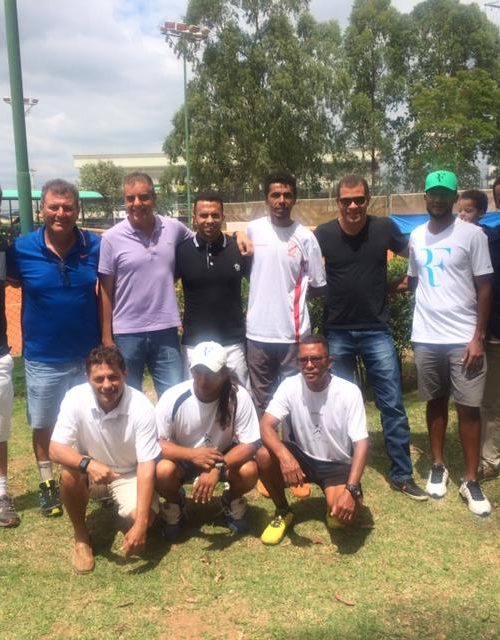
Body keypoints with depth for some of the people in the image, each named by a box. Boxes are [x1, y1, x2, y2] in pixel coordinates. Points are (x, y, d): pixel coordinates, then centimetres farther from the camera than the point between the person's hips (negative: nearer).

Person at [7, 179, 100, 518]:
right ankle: (48, 483, 37)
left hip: (88, 355, 0)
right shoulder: (22, 248, -9)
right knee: (43, 425, 16)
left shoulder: (97, 246, -7)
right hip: (42, 358, 0)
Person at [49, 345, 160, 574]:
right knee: (69, 474, -32)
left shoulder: (141, 408, -28)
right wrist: (88, 464, -45)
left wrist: (141, 523, -35)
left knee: (142, 518, -25)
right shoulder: (75, 398, -24)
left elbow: (147, 466, -28)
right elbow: (55, 449, -23)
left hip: (129, 473, -1)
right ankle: (81, 538, -6)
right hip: (90, 467, 1)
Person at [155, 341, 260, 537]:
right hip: (183, 458, 0)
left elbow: (249, 444, -22)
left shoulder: (239, 397, -25)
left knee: (249, 471, -29)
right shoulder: (173, 398, -25)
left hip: (225, 458, 1)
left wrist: (217, 468, -37)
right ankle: (174, 504, 5)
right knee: (162, 471, -32)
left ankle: (232, 501, 8)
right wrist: (192, 454, -36)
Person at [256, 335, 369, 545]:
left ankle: (335, 497, 11)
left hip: (338, 464, -2)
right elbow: (266, 426, -22)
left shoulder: (349, 392, -19)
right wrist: (285, 456, -42)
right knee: (263, 455, -27)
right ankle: (283, 512, 0)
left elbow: (361, 444, -21)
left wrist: (351, 489, -34)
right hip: (302, 457, 2)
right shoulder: (290, 386, -13)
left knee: (344, 512, -30)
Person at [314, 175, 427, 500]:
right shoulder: (323, 234, -7)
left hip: (377, 331, 0)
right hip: (337, 333, 0)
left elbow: (412, 251, 13)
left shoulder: (385, 228, -6)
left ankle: (402, 474, 16)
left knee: (393, 405, 3)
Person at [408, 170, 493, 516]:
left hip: (463, 338, -3)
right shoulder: (417, 237, 8)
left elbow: (484, 287, -6)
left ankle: (471, 480, 12)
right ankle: (438, 466, 27)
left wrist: (478, 337, -11)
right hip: (426, 337, 4)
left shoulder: (472, 235, -5)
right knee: (436, 402, 14)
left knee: (468, 408, 1)